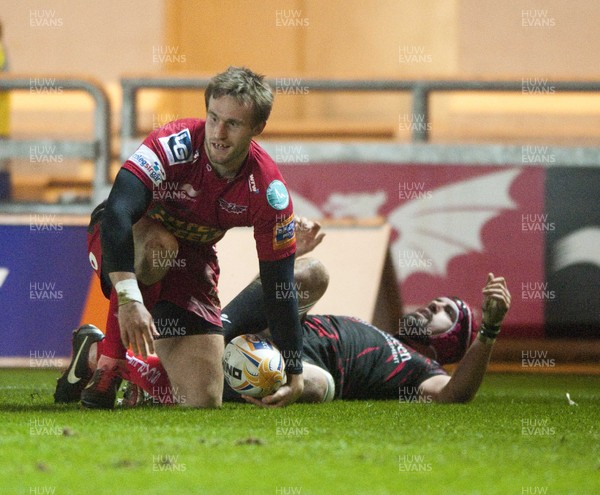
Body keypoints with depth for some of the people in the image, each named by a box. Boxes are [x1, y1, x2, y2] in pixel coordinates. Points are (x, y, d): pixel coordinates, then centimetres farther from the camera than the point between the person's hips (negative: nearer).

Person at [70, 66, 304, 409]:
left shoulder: (269, 191, -18)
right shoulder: (175, 144, -30)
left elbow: (279, 285, -10)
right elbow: (117, 212, -41)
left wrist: (295, 371, -11)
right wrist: (129, 298, -51)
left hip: (191, 262, 4)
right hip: (123, 241, -4)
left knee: (205, 399, -8)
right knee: (158, 244, -42)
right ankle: (108, 364, -24)